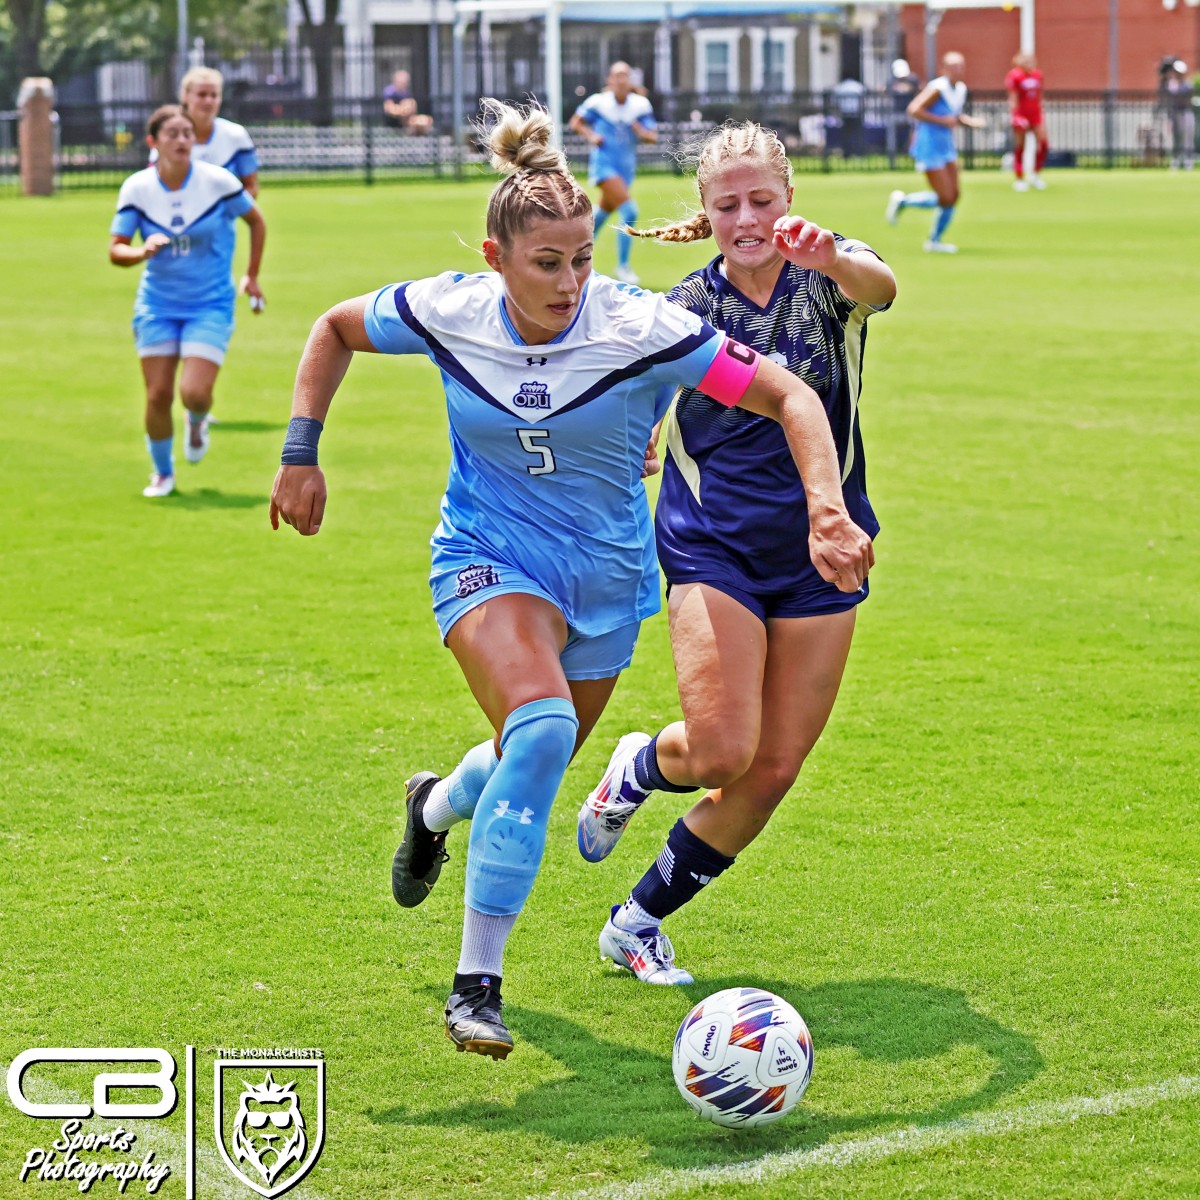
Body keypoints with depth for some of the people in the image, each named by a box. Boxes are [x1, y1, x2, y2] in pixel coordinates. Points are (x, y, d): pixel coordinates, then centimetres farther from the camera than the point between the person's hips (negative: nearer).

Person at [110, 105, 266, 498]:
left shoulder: (217, 181, -12)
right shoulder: (136, 188, -8)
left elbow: (256, 221, 4)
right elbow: (115, 250, -7)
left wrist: (252, 275, 6)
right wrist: (143, 251, -28)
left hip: (211, 305, -2)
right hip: (157, 304, 2)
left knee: (194, 392, -16)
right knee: (158, 395, -3)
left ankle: (197, 422, 24)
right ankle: (162, 472, 22)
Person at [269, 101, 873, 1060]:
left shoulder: (640, 329, -23)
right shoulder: (447, 313, -16)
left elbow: (789, 397, -20)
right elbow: (336, 330, 4)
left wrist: (828, 509, -34)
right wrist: (302, 457, -2)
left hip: (606, 574, 2)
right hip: (489, 558, -2)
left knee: (541, 757, 19)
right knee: (541, 728, -30)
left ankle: (438, 805, 59)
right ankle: (477, 983, -21)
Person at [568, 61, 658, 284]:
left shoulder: (641, 105, -3)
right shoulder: (598, 102, -10)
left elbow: (653, 136, 1)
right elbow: (576, 122, 4)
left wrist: (642, 132, -20)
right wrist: (590, 135, -14)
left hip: (626, 166, 5)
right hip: (603, 164, -5)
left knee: (604, 212, 21)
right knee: (629, 211, -21)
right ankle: (623, 266, -10)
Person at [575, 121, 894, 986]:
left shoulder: (828, 281, -5)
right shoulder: (682, 310, 0)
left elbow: (879, 285, -32)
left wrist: (832, 257, -52)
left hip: (819, 557, 1)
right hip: (713, 554, -1)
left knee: (772, 772, 1)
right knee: (722, 750, -19)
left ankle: (640, 919, 20)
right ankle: (639, 768, 17)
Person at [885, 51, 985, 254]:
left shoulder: (961, 89, 9)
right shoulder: (937, 89, -18)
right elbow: (914, 110, -24)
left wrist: (969, 121, 4)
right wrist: (943, 121, -24)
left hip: (946, 147, 9)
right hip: (929, 148, -9)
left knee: (953, 196, 5)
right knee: (945, 198, -9)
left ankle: (934, 241, 18)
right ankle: (902, 201, 11)